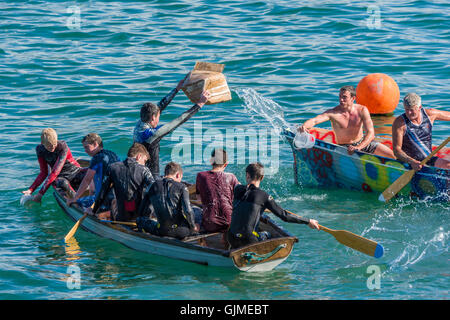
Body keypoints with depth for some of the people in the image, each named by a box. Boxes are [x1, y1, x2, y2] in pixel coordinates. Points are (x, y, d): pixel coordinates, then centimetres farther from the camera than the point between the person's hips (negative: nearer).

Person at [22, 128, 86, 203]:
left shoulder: (62, 146, -21)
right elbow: (44, 173, 1)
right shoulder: (40, 150, -7)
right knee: (62, 183, -39)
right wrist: (31, 190, -13)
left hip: (75, 172, -2)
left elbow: (55, 172, -26)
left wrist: (41, 193, -30)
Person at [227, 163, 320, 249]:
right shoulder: (263, 196, -7)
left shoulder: (238, 190, 3)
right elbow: (284, 216, -7)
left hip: (231, 238, 3)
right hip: (248, 240, -3)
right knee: (266, 234, 28)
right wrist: (308, 221, 1)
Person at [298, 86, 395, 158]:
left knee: (393, 155, -6)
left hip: (363, 143, 2)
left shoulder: (362, 110, -11)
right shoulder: (333, 113, -15)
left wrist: (358, 147, -37)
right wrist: (304, 126, -53)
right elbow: (315, 120, -29)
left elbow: (370, 133, -19)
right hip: (345, 148, -2)